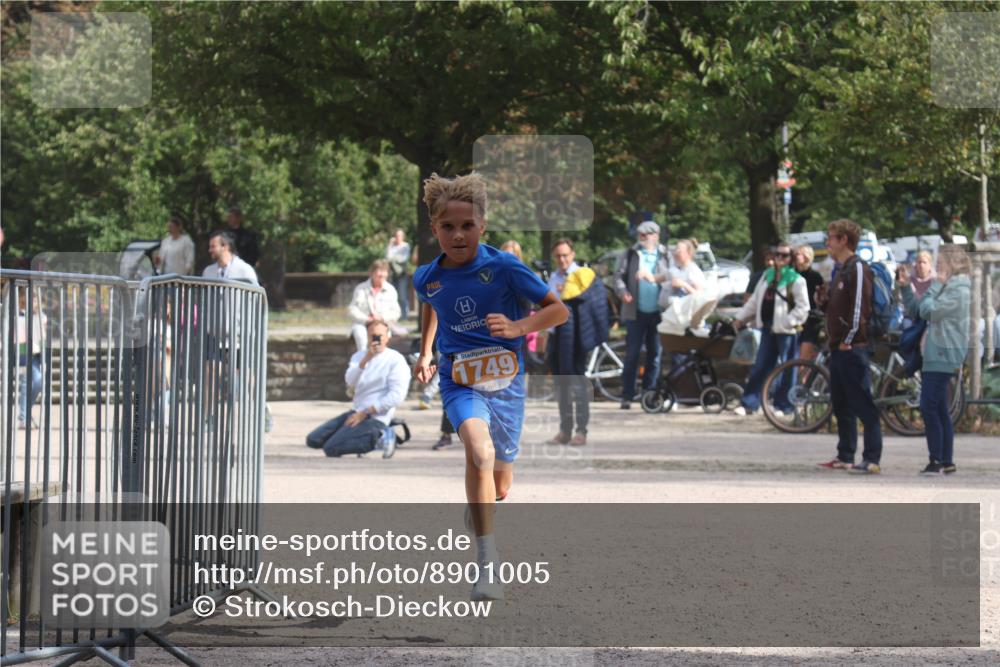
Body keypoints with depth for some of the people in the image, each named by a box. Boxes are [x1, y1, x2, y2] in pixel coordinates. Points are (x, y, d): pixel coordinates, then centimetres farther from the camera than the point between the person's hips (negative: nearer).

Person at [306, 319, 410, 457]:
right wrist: (365, 360, -22)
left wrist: (365, 413, -15)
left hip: (375, 418, -8)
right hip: (356, 412, 8)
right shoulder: (359, 356, 13)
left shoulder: (396, 360, -6)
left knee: (331, 448, -22)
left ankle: (376, 439, -3)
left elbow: (396, 396, -15)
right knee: (313, 440, -1)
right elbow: (350, 381, -6)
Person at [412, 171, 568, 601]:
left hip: (506, 382, 0)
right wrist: (426, 353, 23)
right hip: (460, 383, 0)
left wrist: (519, 327, -24)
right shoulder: (427, 278, -1)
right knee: (479, 450, -30)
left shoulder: (503, 267, -12)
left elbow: (559, 310, -8)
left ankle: (479, 513, 54)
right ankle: (487, 561, -32)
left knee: (500, 482, 13)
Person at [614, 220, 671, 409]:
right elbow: (619, 275, 5)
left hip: (657, 314, 1)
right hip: (636, 313, -1)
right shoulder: (631, 255, 8)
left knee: (655, 355, 6)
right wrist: (623, 291, -16)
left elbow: (678, 274, -1)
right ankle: (627, 396, -1)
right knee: (632, 355, -4)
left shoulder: (665, 256, 8)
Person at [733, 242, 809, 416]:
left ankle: (782, 405, 9)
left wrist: (785, 323, -17)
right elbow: (755, 300, 21)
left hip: (786, 331, -6)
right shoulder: (767, 276, 13)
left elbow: (802, 308, -11)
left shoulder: (796, 280, -7)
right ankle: (748, 403, 9)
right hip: (767, 328, 6)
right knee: (759, 367, 7)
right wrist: (741, 318, 17)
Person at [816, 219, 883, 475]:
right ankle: (845, 457, 19)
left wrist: (848, 340, -17)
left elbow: (860, 307, -19)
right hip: (839, 348, 10)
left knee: (863, 406, -10)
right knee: (841, 406, 13)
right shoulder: (841, 269, 19)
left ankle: (872, 460, -10)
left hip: (853, 348, -10)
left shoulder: (857, 268, -12)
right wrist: (832, 337, 15)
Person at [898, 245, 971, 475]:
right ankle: (947, 462, 14)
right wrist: (906, 286, 11)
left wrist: (934, 286, -8)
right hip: (933, 355, 10)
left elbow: (927, 310, -19)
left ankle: (937, 461, -15)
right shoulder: (945, 287, 17)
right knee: (939, 411, 11)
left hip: (944, 356, -10)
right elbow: (915, 310, 20)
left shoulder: (959, 290, -12)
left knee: (929, 408, -14)